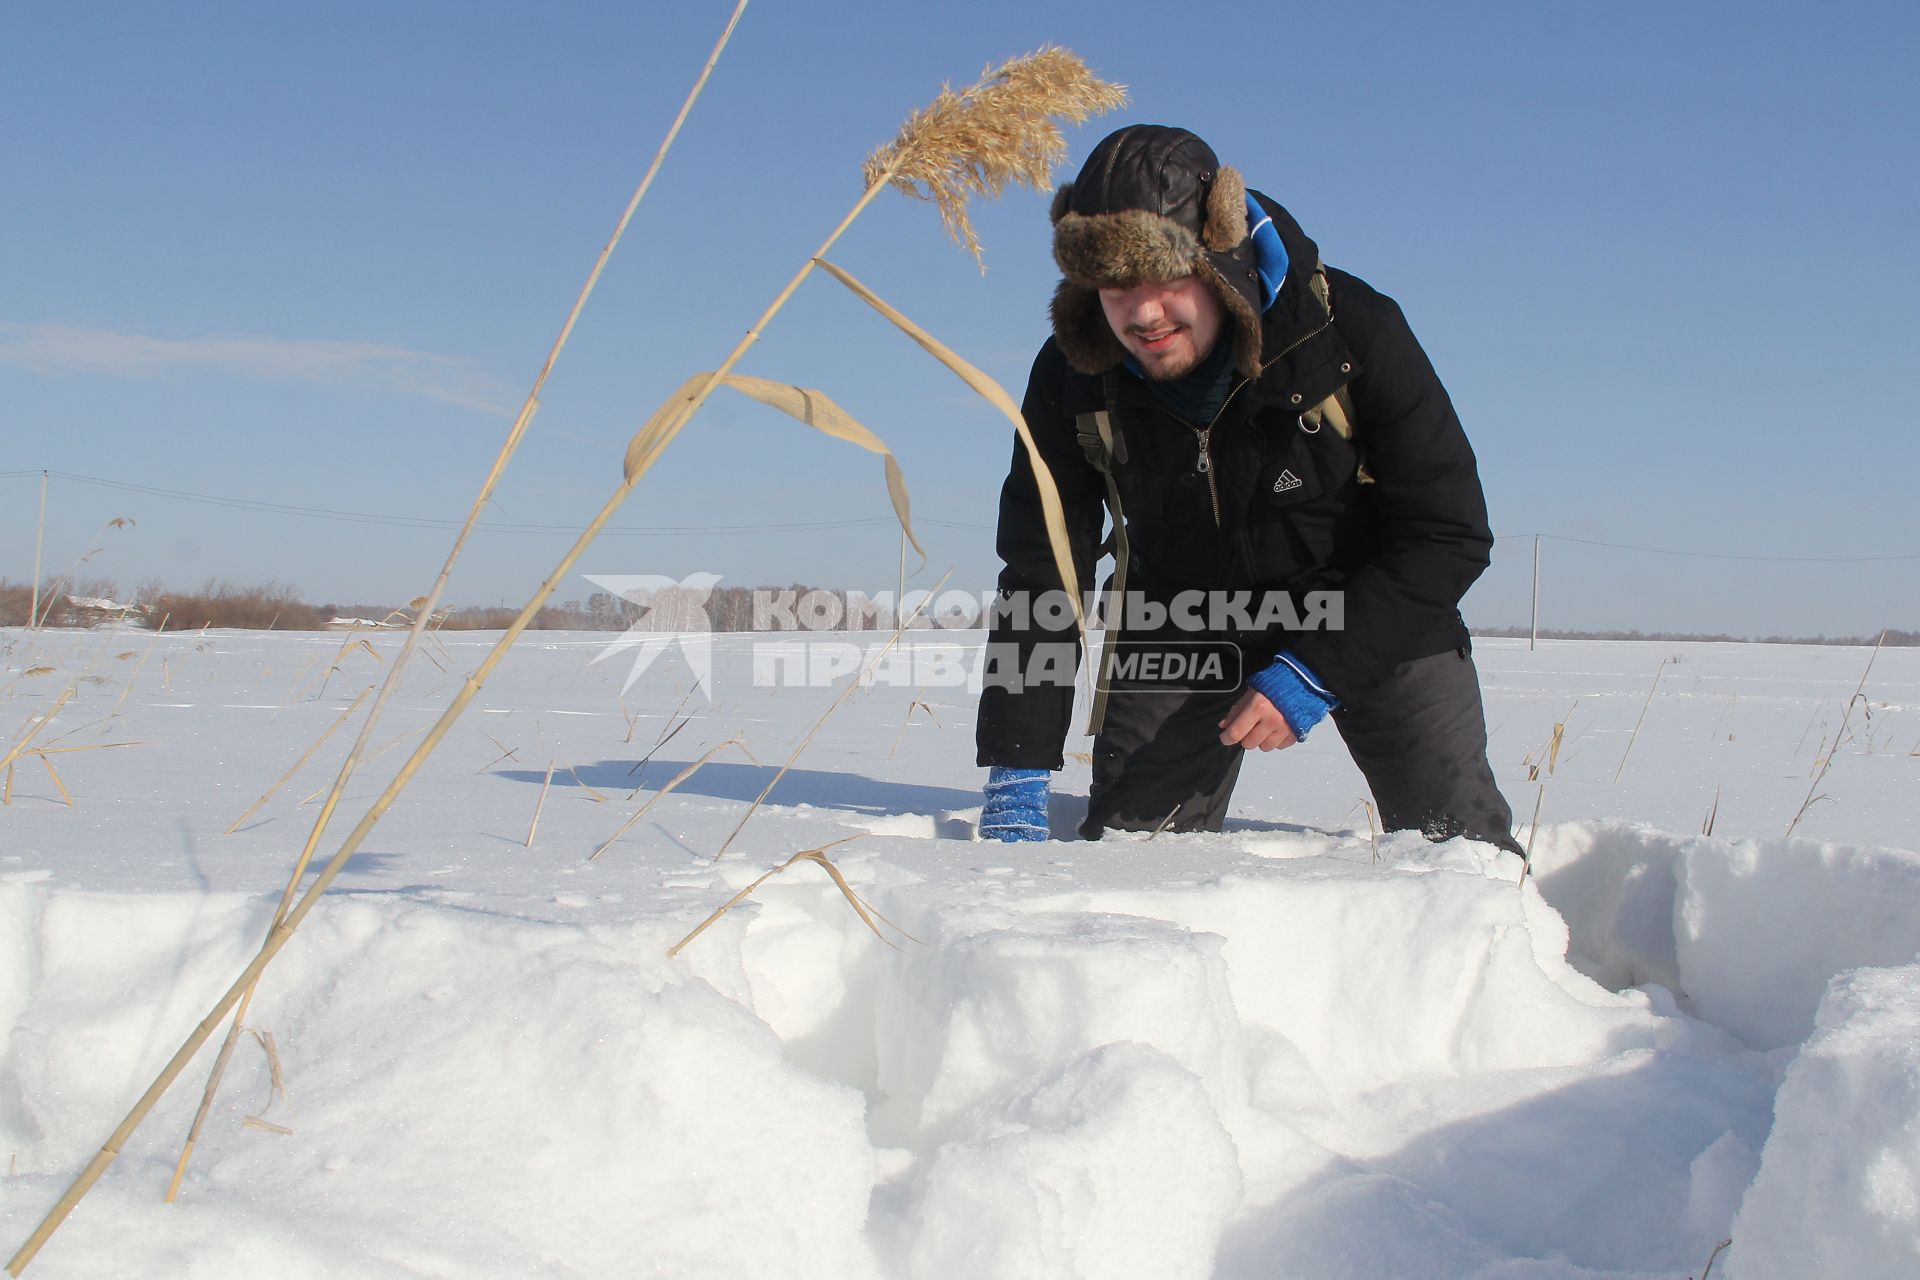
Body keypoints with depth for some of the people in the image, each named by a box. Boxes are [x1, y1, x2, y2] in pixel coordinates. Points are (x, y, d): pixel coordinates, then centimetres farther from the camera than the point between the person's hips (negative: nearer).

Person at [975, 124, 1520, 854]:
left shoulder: (1352, 330, -27)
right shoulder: (1073, 377, -19)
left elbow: (1449, 535, -20)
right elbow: (1039, 576, -13)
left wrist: (1318, 672, -28)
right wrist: (1017, 775, -19)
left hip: (1372, 608, -1)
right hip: (1183, 619, 2)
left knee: (1458, 849, -6)